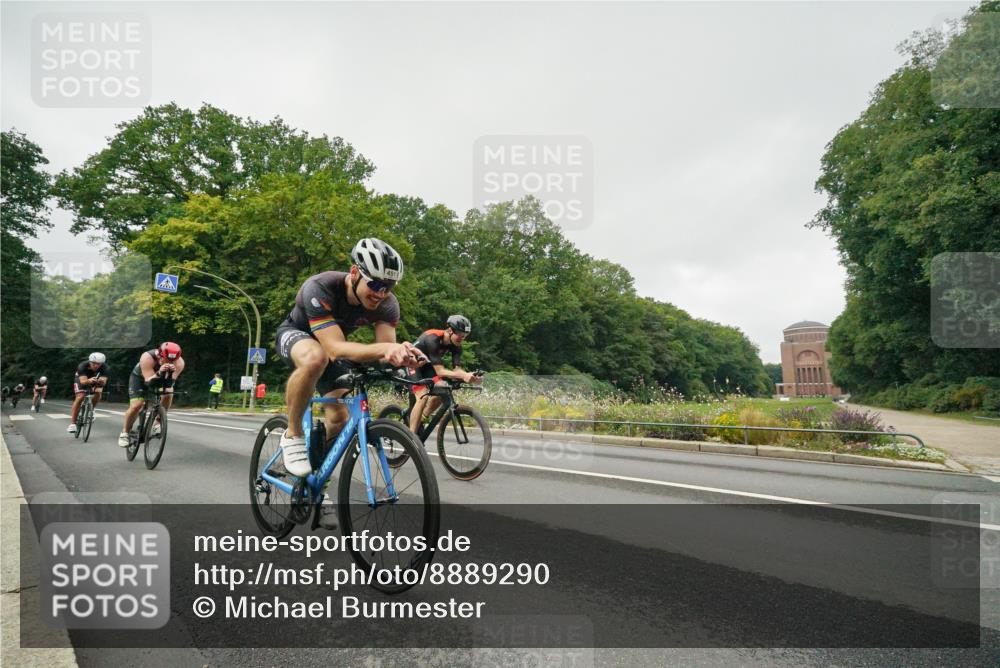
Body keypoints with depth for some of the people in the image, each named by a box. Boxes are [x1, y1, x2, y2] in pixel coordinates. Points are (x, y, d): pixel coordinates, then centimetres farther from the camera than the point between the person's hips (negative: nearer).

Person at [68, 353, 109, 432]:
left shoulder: (104, 367, -31)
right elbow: (83, 381, -46)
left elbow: (104, 381, -40)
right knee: (80, 397, -22)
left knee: (98, 395, -23)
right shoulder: (83, 365, -36)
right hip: (81, 379, -2)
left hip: (95, 379, 2)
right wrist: (89, 381, -68)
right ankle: (72, 423, -19)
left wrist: (102, 381, -63)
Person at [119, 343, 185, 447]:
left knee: (168, 394, -25)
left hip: (160, 379, 3)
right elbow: (148, 381, -37)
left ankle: (157, 424, -6)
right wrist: (159, 373, -57)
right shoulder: (147, 357, -38)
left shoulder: (179, 362, -31)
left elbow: (170, 384, -30)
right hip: (140, 377, -2)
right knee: (136, 405, -17)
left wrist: (170, 374, -51)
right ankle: (124, 433, 8)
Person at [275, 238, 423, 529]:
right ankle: (293, 435, -17)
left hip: (332, 346, 5)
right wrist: (385, 347, -64)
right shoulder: (319, 288, -39)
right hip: (296, 334, -4)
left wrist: (399, 355, -57)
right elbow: (336, 348, -48)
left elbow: (386, 348, -31)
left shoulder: (386, 304, -26)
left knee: (340, 420, -8)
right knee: (316, 358, -41)